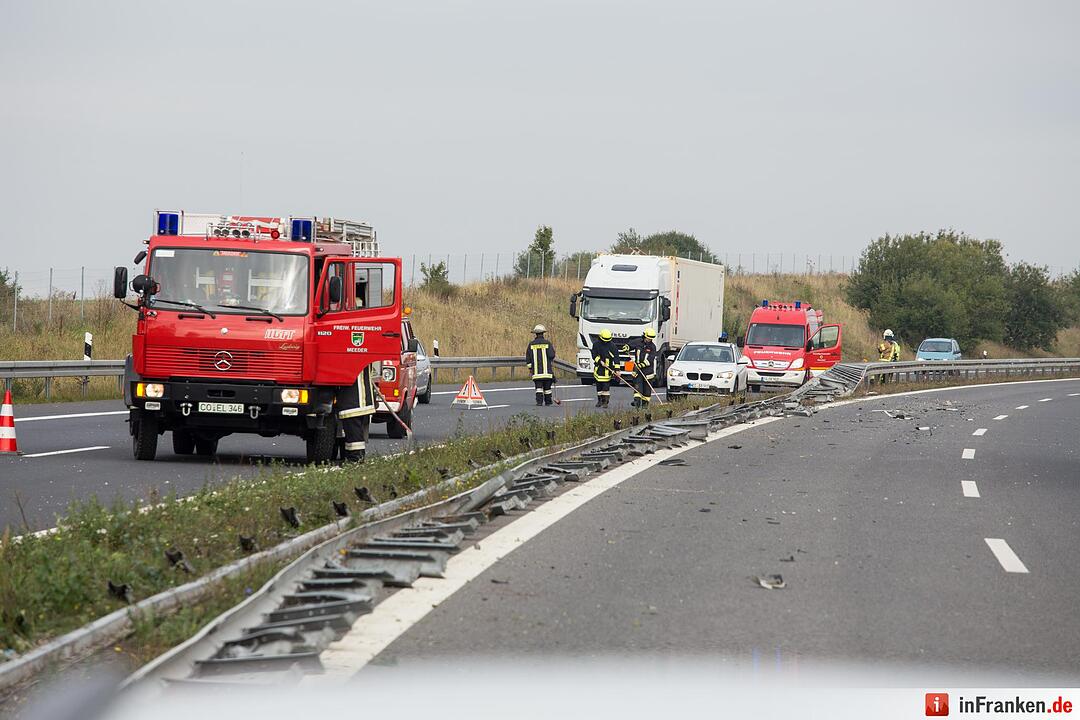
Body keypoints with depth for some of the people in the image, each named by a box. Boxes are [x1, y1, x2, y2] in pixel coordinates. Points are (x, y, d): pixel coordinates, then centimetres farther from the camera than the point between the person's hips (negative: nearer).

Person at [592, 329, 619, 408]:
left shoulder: (612, 346, -5)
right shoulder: (596, 344, 1)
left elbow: (616, 358, -7)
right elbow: (594, 355, -1)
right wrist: (600, 361, -18)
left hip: (607, 369, -3)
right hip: (598, 368, 3)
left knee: (606, 385, -9)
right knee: (598, 385, 8)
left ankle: (605, 401, -5)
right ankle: (599, 400, 20)